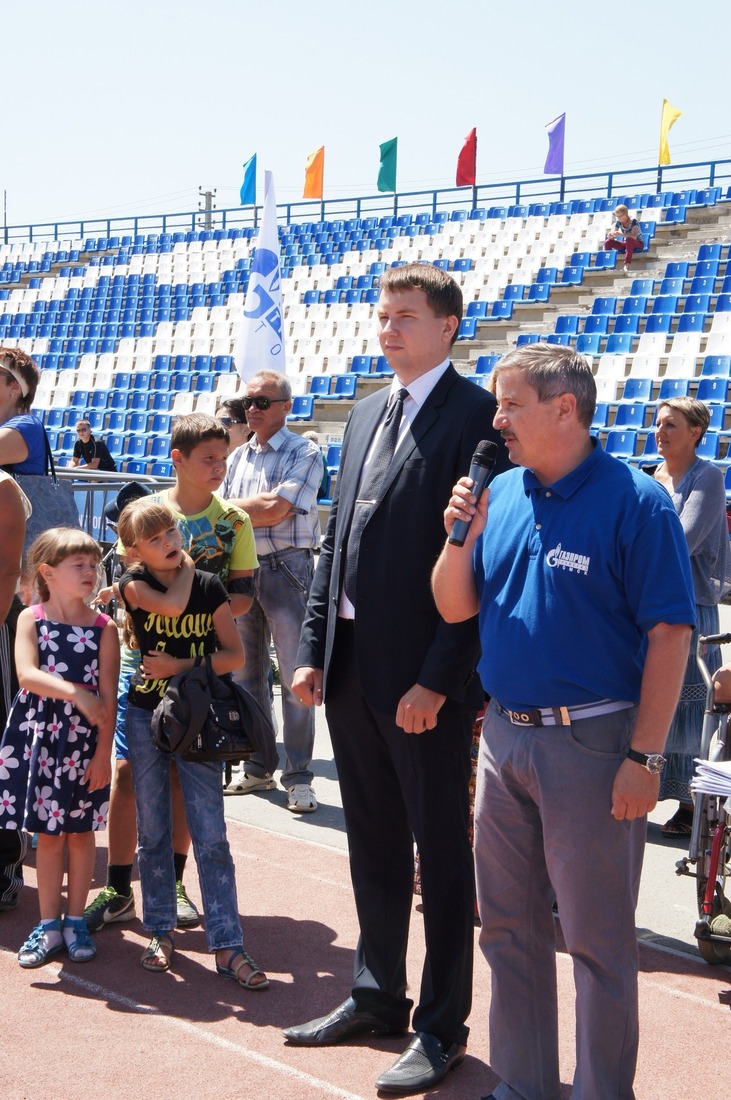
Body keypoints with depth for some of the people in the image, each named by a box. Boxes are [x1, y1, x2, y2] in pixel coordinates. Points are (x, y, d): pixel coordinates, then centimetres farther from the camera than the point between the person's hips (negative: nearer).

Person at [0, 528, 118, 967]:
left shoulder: (104, 627, -3)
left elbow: (108, 696, -5)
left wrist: (103, 753, -8)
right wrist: (76, 692, -29)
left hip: (86, 741, 0)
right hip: (41, 738, 0)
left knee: (81, 831, 8)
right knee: (48, 832, 9)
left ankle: (75, 921, 21)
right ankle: (49, 925, 20)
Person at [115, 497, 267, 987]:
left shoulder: (209, 586, -2)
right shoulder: (134, 584, -4)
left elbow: (235, 655, -3)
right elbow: (173, 605, -24)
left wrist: (181, 666, -13)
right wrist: (185, 568, -6)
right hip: (146, 717, 1)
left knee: (212, 837, -3)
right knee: (153, 833, 10)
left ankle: (227, 945, 0)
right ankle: (161, 932, 23)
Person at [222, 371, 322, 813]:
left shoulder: (303, 453, -5)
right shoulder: (238, 458, 16)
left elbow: (275, 510, -15)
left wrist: (230, 507, -2)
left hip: (287, 569, -6)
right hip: (242, 569, 7)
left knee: (294, 677, -6)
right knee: (247, 673, 10)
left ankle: (298, 778, 0)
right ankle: (256, 770, 20)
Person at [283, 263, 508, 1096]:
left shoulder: (476, 416, -11)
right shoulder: (368, 413, 15)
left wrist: (438, 679, -19)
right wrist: (313, 648, 11)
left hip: (425, 677, -8)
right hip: (351, 666, 8)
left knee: (440, 851, 5)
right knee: (373, 842, 18)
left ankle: (440, 1028, 19)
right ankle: (377, 996, 35)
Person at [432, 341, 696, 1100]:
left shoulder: (633, 502, -12)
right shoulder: (499, 495, 7)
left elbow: (669, 634, -13)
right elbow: (454, 609, 10)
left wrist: (644, 757, -16)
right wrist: (461, 537, -8)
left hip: (591, 745, -6)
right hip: (503, 735, 7)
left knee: (597, 938, 5)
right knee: (508, 925, 16)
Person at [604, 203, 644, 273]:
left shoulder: (633, 221, -18)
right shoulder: (618, 222, -3)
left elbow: (634, 236, -33)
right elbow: (610, 237, -6)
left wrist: (621, 234, -45)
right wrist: (610, 235, -31)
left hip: (638, 244, -5)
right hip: (626, 244, 5)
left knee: (629, 240, -40)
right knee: (608, 242, -15)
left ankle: (627, 264, -47)